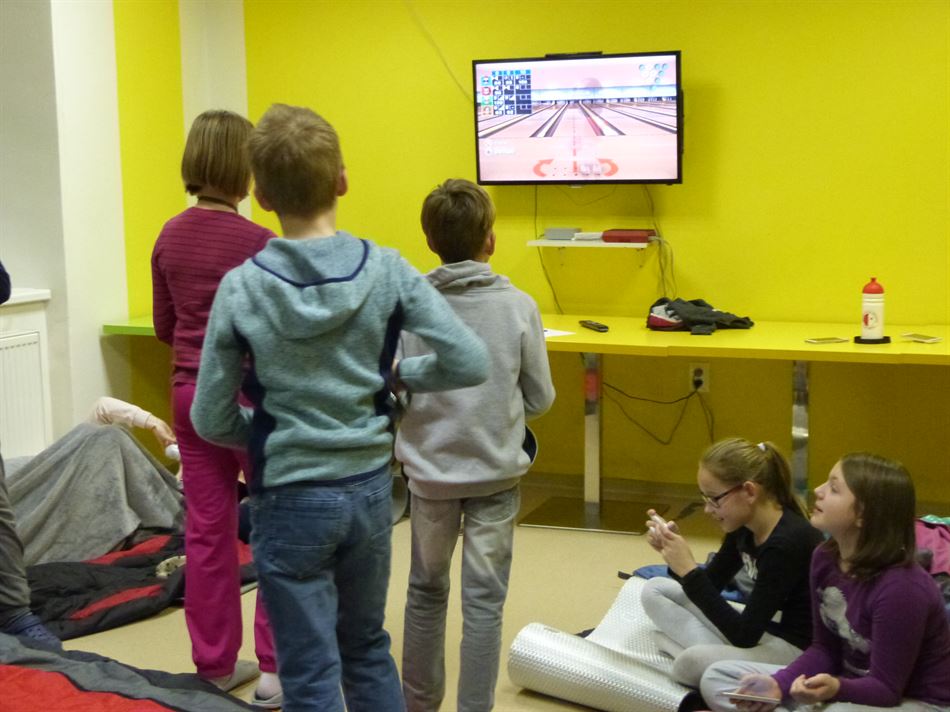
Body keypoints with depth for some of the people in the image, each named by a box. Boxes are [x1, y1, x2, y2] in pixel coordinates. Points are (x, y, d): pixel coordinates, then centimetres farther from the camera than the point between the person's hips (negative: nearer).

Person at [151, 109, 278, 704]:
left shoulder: (170, 237, 3)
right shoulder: (256, 241, -17)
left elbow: (164, 327, 11)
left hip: (191, 394, 6)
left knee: (208, 529, 12)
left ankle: (215, 663, 21)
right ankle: (275, 669, 10)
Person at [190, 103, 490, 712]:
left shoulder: (241, 289, -13)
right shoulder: (387, 271, -9)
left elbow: (212, 421, -7)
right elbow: (471, 363, -10)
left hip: (290, 501, -3)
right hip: (371, 488, 3)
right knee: (367, 648, 23)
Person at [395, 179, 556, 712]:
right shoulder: (518, 307, -11)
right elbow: (541, 399, -3)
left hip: (430, 470, 2)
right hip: (496, 472, -1)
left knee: (427, 589, 19)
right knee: (484, 599, 8)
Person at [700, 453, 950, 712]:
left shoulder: (902, 589, -28)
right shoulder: (825, 558, -5)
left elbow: (885, 688, -22)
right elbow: (825, 648, 2)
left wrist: (836, 688, -43)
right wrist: (779, 683, -15)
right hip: (853, 683, 8)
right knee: (717, 677, -1)